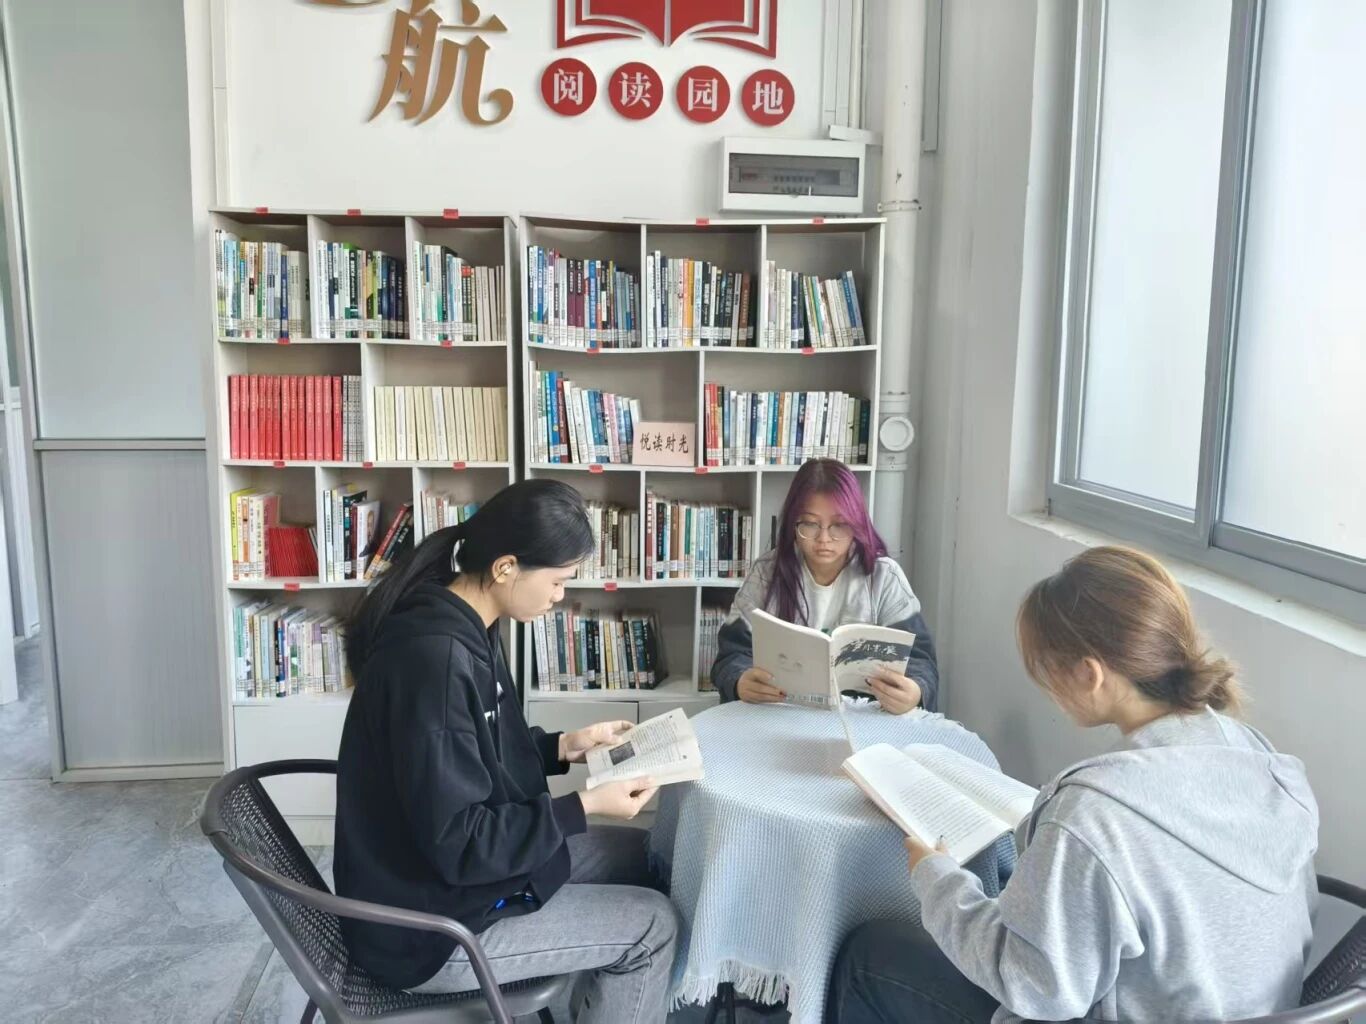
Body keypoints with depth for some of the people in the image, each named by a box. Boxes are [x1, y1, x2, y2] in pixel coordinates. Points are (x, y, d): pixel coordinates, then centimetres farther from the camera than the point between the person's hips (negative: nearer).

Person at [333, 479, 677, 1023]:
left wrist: (564, 745, 4)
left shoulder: (460, 627, -1)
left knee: (640, 853, 13)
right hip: (430, 925, -9)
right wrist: (583, 806, -20)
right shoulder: (435, 657, -30)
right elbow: (458, 843, -27)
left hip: (445, 864, 9)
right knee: (652, 924, -3)